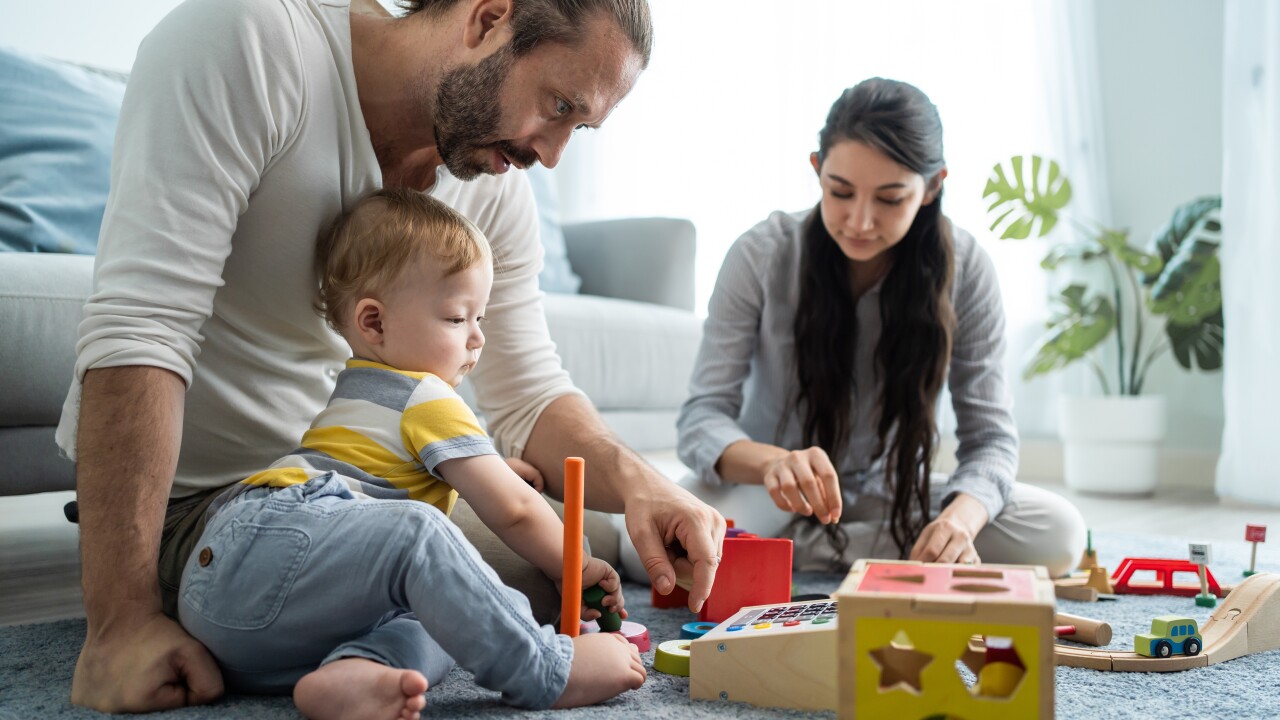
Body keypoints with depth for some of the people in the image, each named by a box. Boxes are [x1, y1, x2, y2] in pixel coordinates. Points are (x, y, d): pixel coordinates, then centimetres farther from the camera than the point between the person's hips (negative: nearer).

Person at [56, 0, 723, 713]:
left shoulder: (497, 187, -5)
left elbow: (528, 396, -1)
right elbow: (138, 330, -30)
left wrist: (633, 479, -24)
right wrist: (123, 622, -33)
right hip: (187, 493, -6)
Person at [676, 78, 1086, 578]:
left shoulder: (965, 268, -10)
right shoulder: (762, 256, -14)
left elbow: (990, 434, -10)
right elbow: (703, 416, -18)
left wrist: (961, 517, -33)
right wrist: (772, 462, -42)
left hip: (891, 497, 3)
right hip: (773, 496, -2)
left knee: (1058, 534, -23)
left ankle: (813, 553, -12)